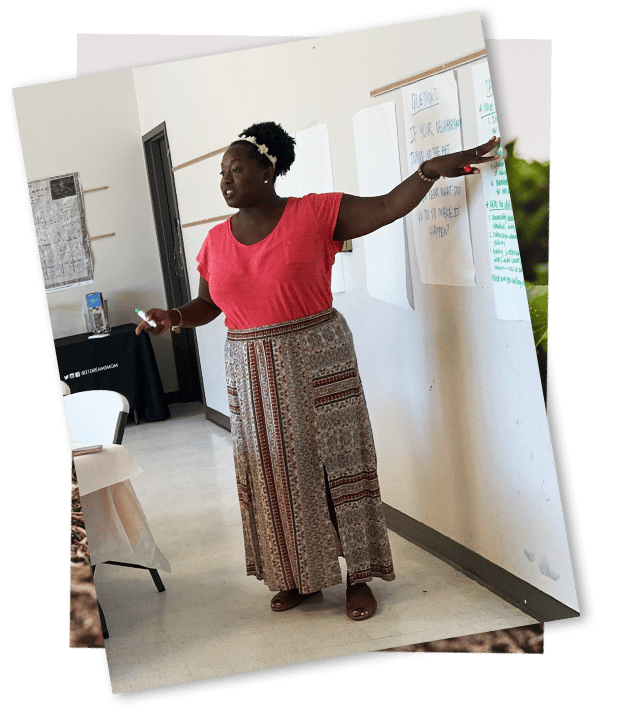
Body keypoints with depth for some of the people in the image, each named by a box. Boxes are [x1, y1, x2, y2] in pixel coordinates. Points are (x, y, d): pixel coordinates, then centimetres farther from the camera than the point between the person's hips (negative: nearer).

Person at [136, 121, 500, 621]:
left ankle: (358, 577, 13)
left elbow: (387, 208, -10)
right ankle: (297, 577, 23)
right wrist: (174, 317, -6)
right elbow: (207, 304, 14)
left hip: (317, 363, -4)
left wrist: (431, 169, -24)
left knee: (336, 465, 1)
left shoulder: (315, 214, -6)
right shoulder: (217, 241, 7)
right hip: (252, 374, 4)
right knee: (275, 475, 9)